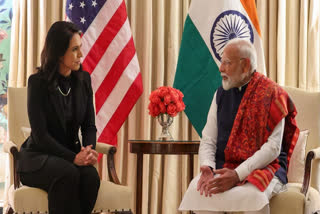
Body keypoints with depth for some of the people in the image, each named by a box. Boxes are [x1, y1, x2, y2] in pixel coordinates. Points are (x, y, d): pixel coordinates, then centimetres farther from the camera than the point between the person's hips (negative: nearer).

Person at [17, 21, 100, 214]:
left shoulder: (83, 79, 4)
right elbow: (40, 134, -15)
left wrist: (89, 150, -16)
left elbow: (89, 126, 6)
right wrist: (73, 158, -26)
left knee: (91, 175, -30)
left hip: (72, 154, 4)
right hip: (38, 156, -4)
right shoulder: (38, 82, -11)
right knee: (68, 174, -36)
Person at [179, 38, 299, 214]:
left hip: (263, 168, -4)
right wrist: (207, 168, -12)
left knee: (251, 195, -37)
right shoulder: (221, 94, 12)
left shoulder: (271, 94, -5)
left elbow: (273, 147, -12)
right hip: (224, 167, 5)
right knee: (197, 190, -26)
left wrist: (237, 174, -22)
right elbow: (208, 140, 10)